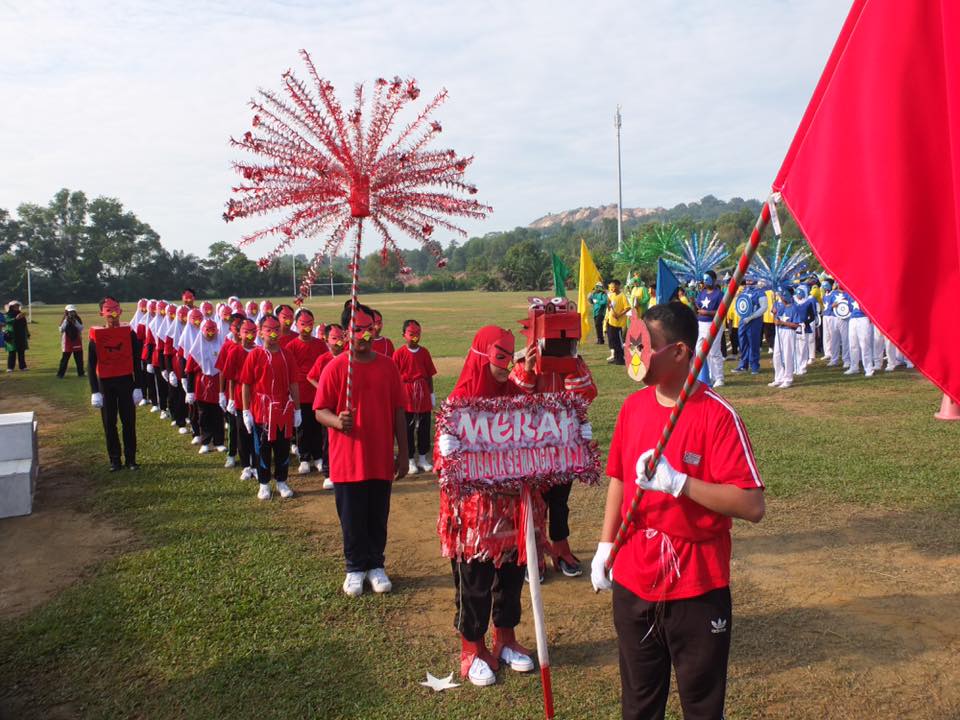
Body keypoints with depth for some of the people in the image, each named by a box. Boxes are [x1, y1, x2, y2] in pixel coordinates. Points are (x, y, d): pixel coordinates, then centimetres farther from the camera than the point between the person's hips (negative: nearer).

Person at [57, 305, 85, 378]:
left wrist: (75, 321, -17)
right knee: (64, 358, -1)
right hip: (67, 342, -2)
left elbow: (81, 328, -9)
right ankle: (60, 374, 3)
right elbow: (61, 330, -14)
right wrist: (66, 320, -17)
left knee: (79, 358, 5)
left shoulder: (78, 320, 3)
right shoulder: (65, 320, -1)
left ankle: (80, 373, 14)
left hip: (77, 342, 2)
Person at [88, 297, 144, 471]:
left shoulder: (129, 333, -3)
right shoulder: (96, 335, -3)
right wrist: (94, 391, -8)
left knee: (129, 422, 5)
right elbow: (91, 365, -2)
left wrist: (138, 387, -3)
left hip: (126, 381, 0)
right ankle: (114, 460, 16)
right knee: (109, 424, 7)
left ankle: (131, 458, 14)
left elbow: (136, 362, 1)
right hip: (105, 384, 0)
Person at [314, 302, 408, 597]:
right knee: (352, 519, 9)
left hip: (382, 459, 2)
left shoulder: (387, 365, 2)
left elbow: (398, 410, 5)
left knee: (378, 517, 12)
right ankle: (356, 568, 27)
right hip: (347, 460, -2)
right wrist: (337, 421, -27)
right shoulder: (335, 367, -6)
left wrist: (403, 452, 4)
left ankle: (376, 565, 30)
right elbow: (320, 410, -4)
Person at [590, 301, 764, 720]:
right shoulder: (633, 406, 1)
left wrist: (677, 483, -28)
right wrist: (604, 547, 8)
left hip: (697, 590, -5)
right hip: (633, 583, 5)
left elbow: (752, 506, -21)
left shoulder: (717, 415, -16)